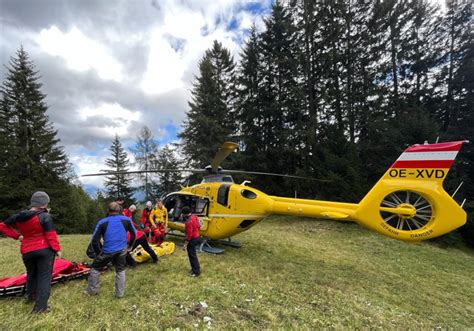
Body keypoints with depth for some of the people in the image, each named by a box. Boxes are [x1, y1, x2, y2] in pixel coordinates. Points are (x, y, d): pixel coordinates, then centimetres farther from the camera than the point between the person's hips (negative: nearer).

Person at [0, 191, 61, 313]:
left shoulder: (19, 216, 1)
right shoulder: (45, 217, -18)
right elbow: (51, 236, -17)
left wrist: (17, 236, 14)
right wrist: (57, 249, -5)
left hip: (27, 251, 6)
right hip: (45, 250, -6)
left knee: (31, 274, 27)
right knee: (44, 276, 3)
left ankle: (30, 296, 47)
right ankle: (40, 306, 4)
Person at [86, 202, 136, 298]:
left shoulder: (102, 222, -4)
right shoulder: (126, 220, 0)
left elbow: (94, 240, -4)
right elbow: (134, 234, 11)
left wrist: (98, 252, 10)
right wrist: (130, 245, 26)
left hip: (107, 251, -1)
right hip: (122, 250, 2)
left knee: (95, 268, 23)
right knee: (120, 270, 19)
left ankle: (92, 290, 33)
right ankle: (120, 293, 22)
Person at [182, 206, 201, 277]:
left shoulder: (189, 221, -27)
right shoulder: (194, 216, 1)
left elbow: (189, 234, -25)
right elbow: (198, 226, 12)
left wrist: (185, 244, -19)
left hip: (192, 239, -10)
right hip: (196, 236, 10)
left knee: (192, 255, 2)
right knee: (192, 254, 22)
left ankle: (196, 271, 11)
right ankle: (195, 268, 33)